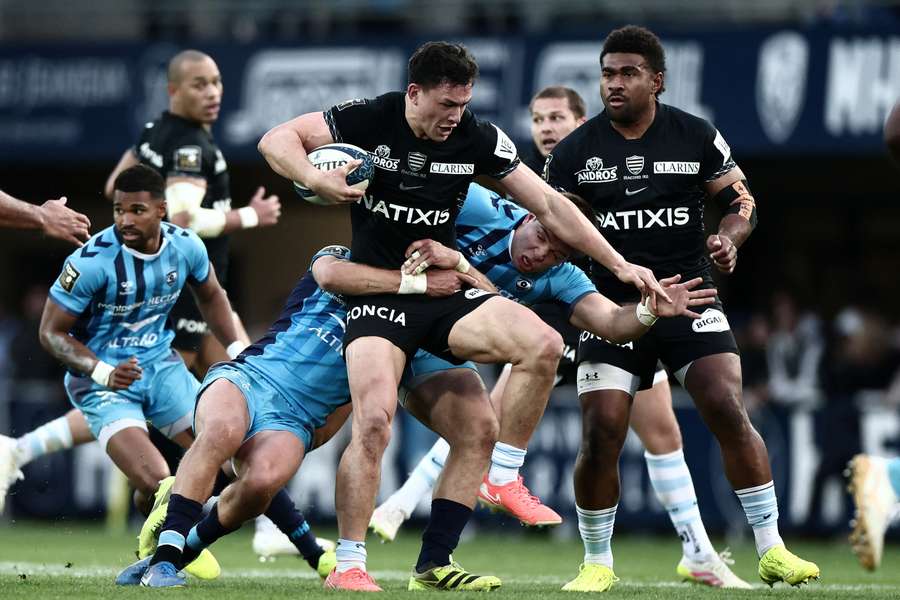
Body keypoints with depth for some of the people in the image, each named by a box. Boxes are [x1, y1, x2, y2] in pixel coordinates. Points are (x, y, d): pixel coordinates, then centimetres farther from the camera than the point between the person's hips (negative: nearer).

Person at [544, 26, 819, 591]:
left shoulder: (697, 136, 0)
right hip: (614, 303, 0)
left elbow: (742, 200, 8)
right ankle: (597, 563, 8)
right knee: (601, 432, -11)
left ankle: (771, 550, -4)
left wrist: (729, 238, -13)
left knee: (729, 413, -15)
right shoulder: (574, 152, 1)